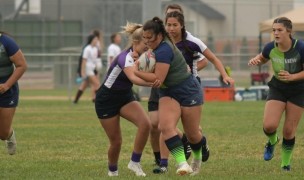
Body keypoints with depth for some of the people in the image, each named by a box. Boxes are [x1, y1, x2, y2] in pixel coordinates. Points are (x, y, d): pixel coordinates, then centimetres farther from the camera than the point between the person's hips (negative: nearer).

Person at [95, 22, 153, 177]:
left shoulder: (140, 57, -6)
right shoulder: (125, 58, -30)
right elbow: (134, 78, -49)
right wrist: (154, 83, -65)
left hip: (125, 97, 7)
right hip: (107, 100, -7)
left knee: (145, 124, -19)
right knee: (116, 141, -1)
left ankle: (135, 162, -7)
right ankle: (112, 171, 27)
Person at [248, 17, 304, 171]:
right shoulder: (270, 48, -14)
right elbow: (262, 58, 10)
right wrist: (255, 60, -13)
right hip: (277, 89, 2)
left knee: (289, 131, 2)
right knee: (269, 126, -16)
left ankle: (285, 163, 25)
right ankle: (272, 141, 22)